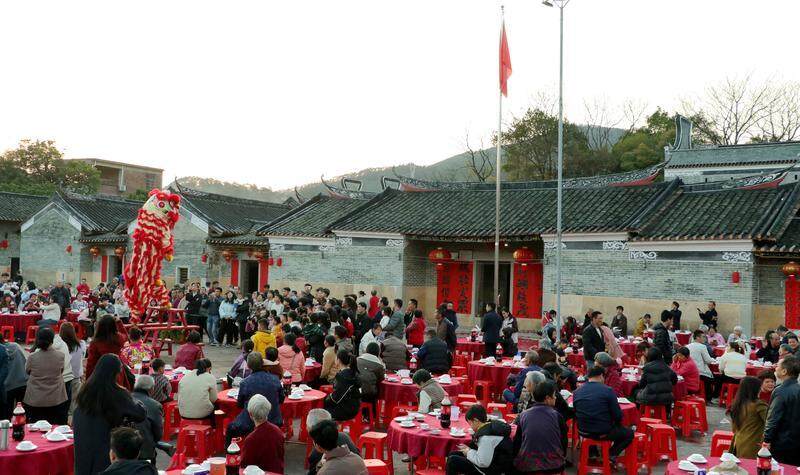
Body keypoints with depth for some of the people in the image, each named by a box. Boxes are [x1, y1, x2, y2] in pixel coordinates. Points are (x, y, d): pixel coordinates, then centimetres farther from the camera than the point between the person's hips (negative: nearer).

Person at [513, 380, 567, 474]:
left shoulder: (523, 416, 2)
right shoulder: (557, 416, -2)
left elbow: (517, 442, 7)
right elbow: (564, 441, 7)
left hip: (526, 467, 1)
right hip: (554, 466, -1)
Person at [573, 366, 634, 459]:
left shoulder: (576, 392, -2)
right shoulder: (607, 390, -14)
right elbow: (618, 415, -12)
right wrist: (615, 422, 10)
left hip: (584, 432, 5)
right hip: (603, 433, -5)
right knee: (629, 433, 20)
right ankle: (611, 455, 5)